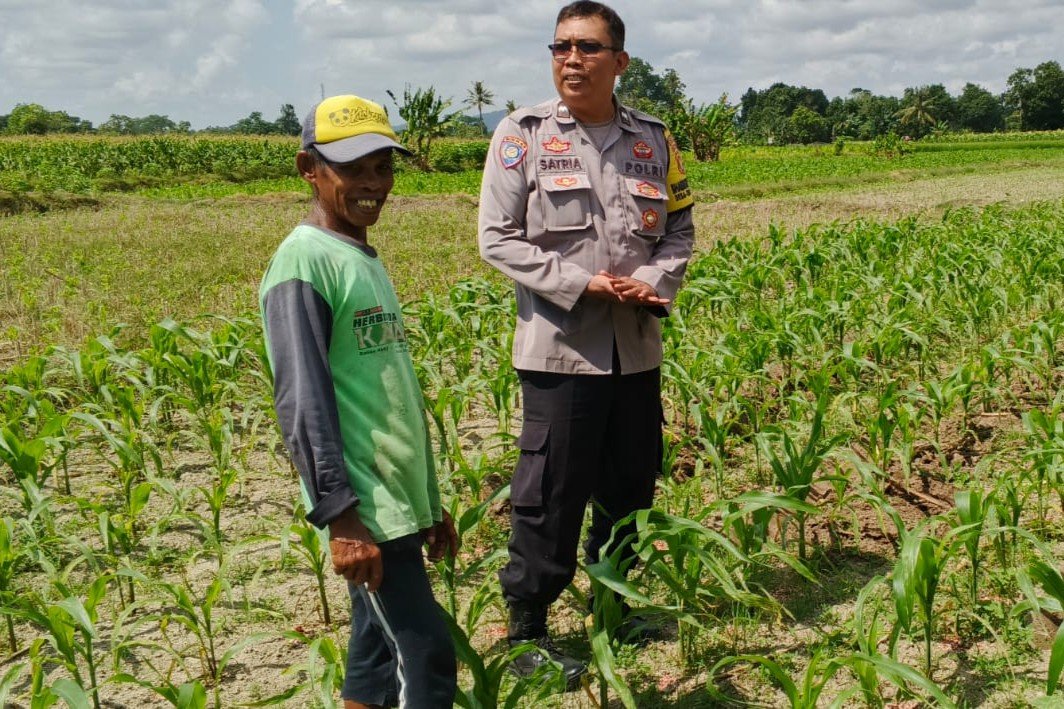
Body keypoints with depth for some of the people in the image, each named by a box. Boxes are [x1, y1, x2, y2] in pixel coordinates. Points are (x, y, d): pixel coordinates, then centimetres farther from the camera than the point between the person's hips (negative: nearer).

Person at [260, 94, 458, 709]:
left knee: (379, 654, 15)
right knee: (426, 655, -6)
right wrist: (341, 517, -22)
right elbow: (303, 403, -18)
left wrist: (431, 502, 20)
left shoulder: (369, 260, 15)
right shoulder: (305, 261, -12)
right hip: (364, 509, -8)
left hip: (400, 500, 9)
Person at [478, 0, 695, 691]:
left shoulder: (654, 139, 7)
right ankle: (526, 629, 14)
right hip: (559, 347, -4)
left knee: (630, 484, 15)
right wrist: (582, 284, -16)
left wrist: (657, 284, -9)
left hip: (638, 347, 5)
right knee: (550, 495, -1)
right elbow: (499, 239, -7)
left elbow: (680, 228, 12)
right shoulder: (522, 135, -5)